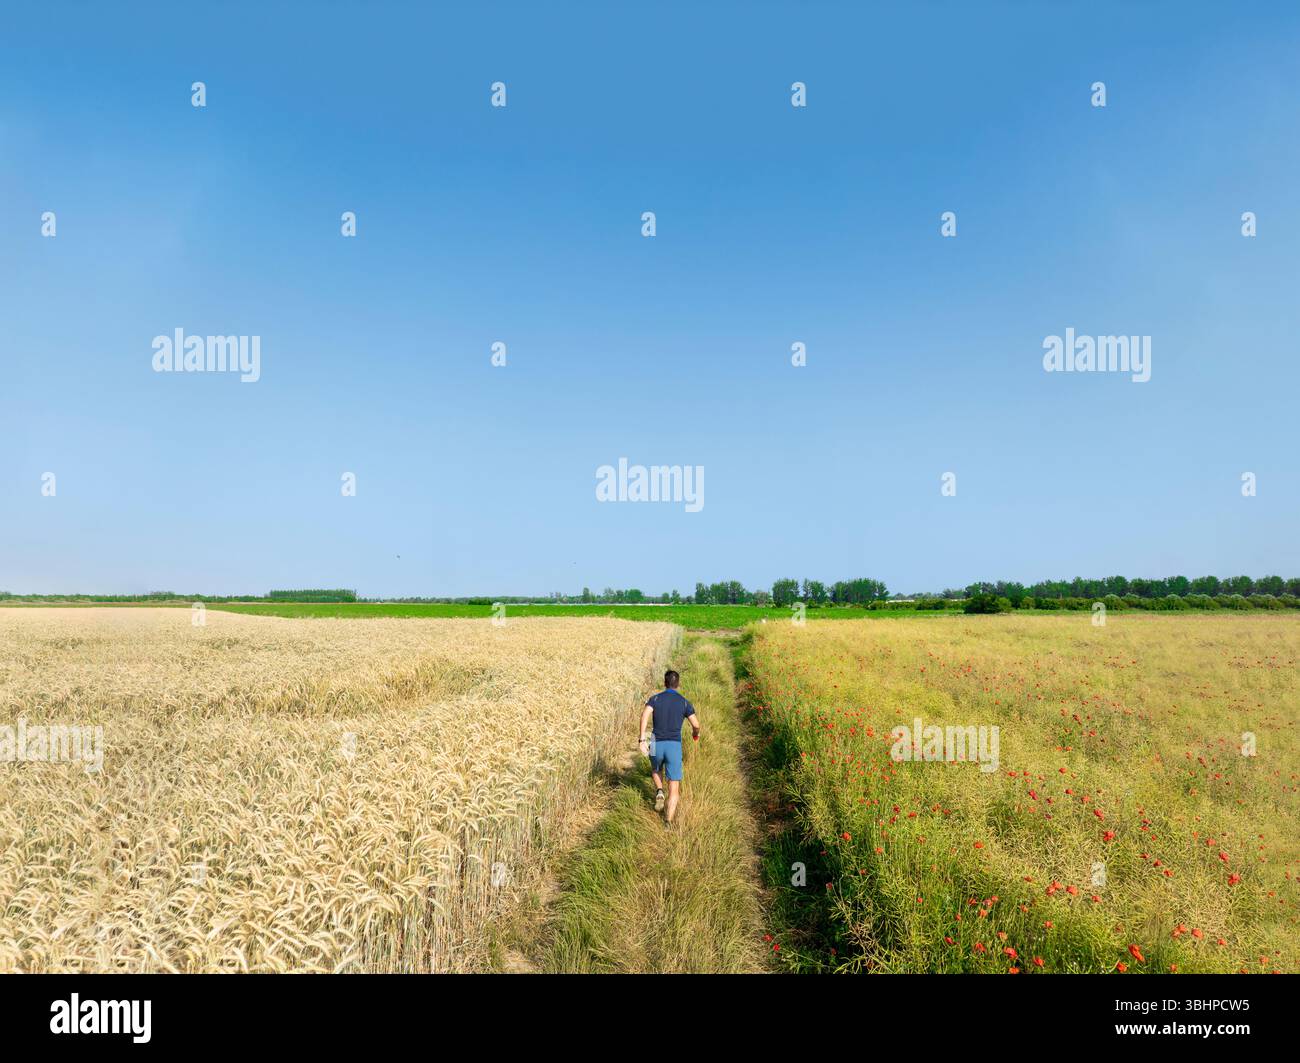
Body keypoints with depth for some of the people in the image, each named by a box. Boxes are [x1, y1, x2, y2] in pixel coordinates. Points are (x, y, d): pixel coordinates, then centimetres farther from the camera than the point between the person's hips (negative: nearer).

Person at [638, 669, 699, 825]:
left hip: (657, 745, 1)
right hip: (674, 746, -1)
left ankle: (659, 792, 7)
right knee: (674, 788, 6)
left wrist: (642, 740, -18)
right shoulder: (684, 702, 6)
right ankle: (668, 823, -4)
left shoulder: (655, 698, 6)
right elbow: (696, 725, 1)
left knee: (656, 770, 34)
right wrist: (696, 733, 27)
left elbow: (645, 715, -14)